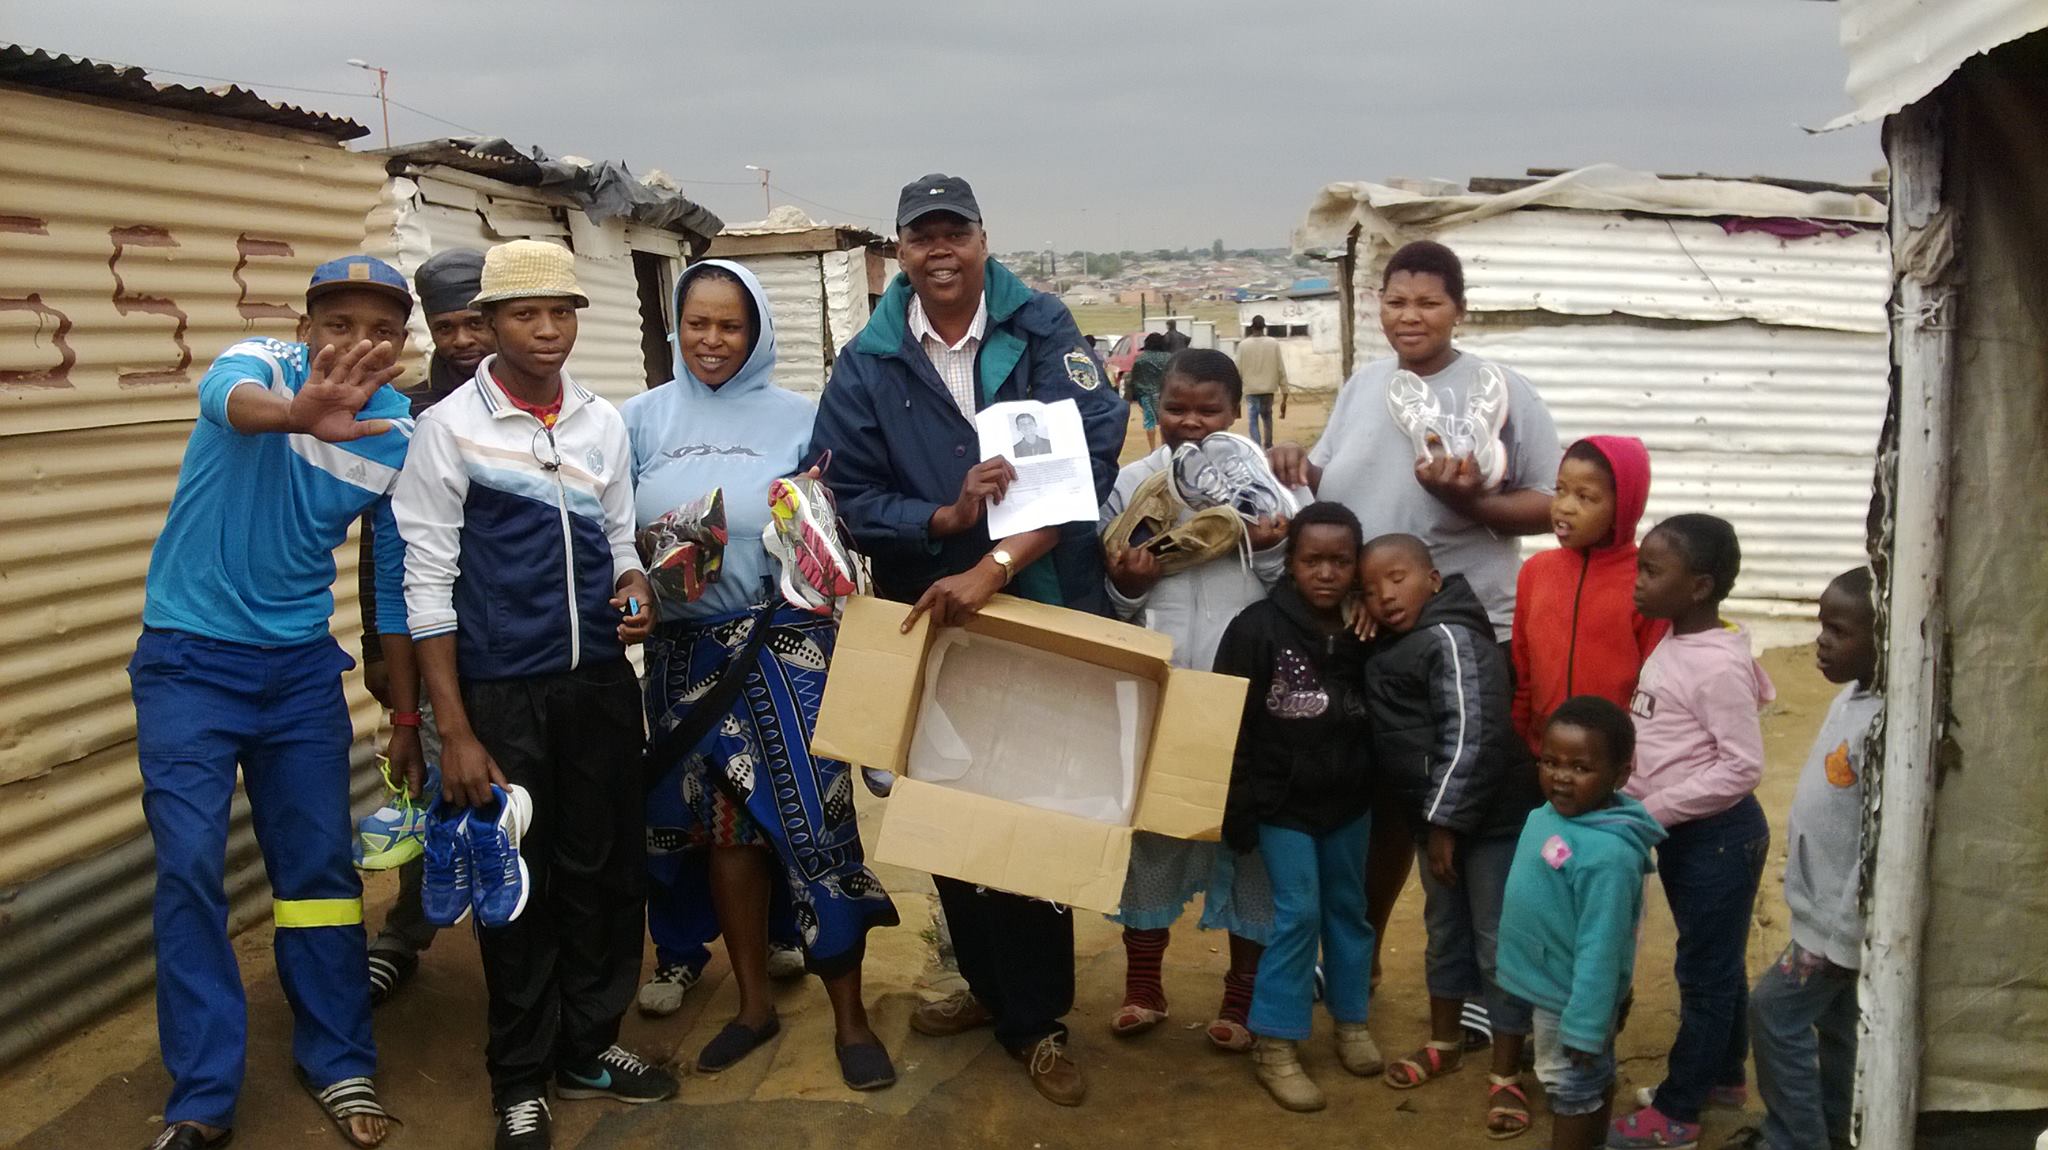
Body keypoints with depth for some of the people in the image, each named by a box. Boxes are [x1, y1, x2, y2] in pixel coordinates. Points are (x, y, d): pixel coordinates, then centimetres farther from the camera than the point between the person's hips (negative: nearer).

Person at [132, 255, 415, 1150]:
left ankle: (337, 1061, 24)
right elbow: (234, 399, -43)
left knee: (320, 863, 8)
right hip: (190, 658, -3)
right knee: (190, 868, -6)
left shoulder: (400, 435, -4)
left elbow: (395, 579, 5)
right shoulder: (262, 365, -16)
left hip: (301, 666, 4)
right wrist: (297, 414, -67)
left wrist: (406, 715, 9)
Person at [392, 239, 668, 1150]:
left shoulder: (604, 423, 5)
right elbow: (427, 583, -8)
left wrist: (634, 588, -10)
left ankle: (589, 1045, 32)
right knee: (517, 881, 7)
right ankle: (521, 1076, 25)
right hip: (501, 692, -4)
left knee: (607, 869, 12)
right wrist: (456, 732, -12)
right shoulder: (448, 428, -7)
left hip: (603, 683, 4)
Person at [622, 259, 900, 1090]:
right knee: (725, 823, 9)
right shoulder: (644, 419, 6)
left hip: (787, 642, -2)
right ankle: (753, 1000, 27)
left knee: (813, 814, -4)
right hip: (689, 649, 2)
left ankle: (849, 1014, 10)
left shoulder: (799, 417, 1)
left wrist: (811, 527, -16)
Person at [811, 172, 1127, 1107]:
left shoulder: (1044, 331, -7)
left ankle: (1034, 1017, 21)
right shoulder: (866, 365, 0)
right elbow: (852, 497, -3)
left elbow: (1089, 457, -17)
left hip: (1045, 612, -2)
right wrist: (945, 518, -23)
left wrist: (994, 567, -25)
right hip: (930, 618, 3)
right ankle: (991, 984, 35)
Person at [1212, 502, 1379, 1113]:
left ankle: (1351, 1018, 33)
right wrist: (1235, 810, -12)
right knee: (1298, 912, -5)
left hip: (1347, 800, 4)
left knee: (1348, 909, 15)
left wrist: (1381, 792, 6)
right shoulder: (1257, 627, -14)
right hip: (1280, 801, -4)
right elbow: (1230, 724, -12)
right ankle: (1274, 1044, 6)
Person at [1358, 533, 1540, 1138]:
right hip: (1436, 816, 9)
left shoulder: (1451, 638, -19)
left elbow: (1472, 737, -24)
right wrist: (1432, 822, 12)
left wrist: (1447, 821, -21)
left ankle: (1506, 1076, 10)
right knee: (1445, 933, 21)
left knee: (1498, 942, 1)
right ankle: (1444, 1043, 37)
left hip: (1493, 815, -9)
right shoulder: (1392, 646, 9)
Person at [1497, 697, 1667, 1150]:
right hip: (1553, 983, 8)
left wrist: (1584, 1024, -24)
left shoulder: (1607, 854, -34)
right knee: (1594, 1080, 27)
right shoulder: (1550, 814, -6)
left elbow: (1600, 949, -29)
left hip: (1571, 996, -8)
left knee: (1572, 1088, 14)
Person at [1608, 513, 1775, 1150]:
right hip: (1683, 832, 9)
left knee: (1704, 970, 4)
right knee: (1716, 962, 22)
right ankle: (1723, 1076, 37)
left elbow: (1743, 766, -23)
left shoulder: (1718, 666, -23)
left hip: (1717, 834, -9)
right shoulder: (1671, 647, 4)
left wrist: (1654, 810, -20)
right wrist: (1632, 802, 5)